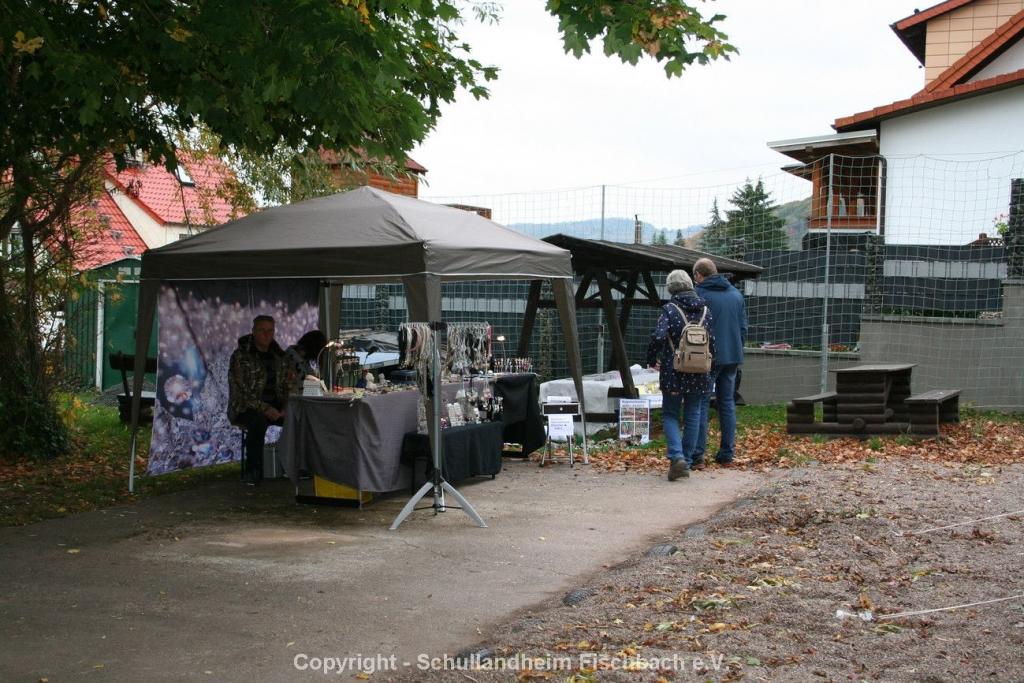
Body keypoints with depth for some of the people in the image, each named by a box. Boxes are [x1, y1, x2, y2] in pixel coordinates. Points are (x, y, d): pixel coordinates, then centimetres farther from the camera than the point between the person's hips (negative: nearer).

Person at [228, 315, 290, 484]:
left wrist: (285, 407, -5)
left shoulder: (279, 356, 12)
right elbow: (240, 392, -14)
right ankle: (253, 471, -28)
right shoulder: (240, 356, -7)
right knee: (259, 421, -39)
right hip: (245, 408, -5)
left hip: (274, 407, 5)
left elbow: (286, 386, 16)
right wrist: (265, 409, -24)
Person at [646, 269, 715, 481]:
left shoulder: (670, 309, -9)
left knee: (670, 414, 8)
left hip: (673, 372, -3)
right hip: (698, 374, 3)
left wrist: (652, 360, -5)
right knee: (692, 415, 13)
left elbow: (658, 336, -20)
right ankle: (687, 461, 16)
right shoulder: (705, 310, 4)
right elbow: (712, 341, 8)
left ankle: (677, 457, -12)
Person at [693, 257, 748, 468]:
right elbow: (743, 327, 13)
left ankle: (697, 454, -6)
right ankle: (727, 454, 11)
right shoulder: (736, 294, 12)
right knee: (727, 403, 11)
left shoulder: (699, 294, -7)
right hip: (732, 356, 5)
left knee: (701, 403, -2)